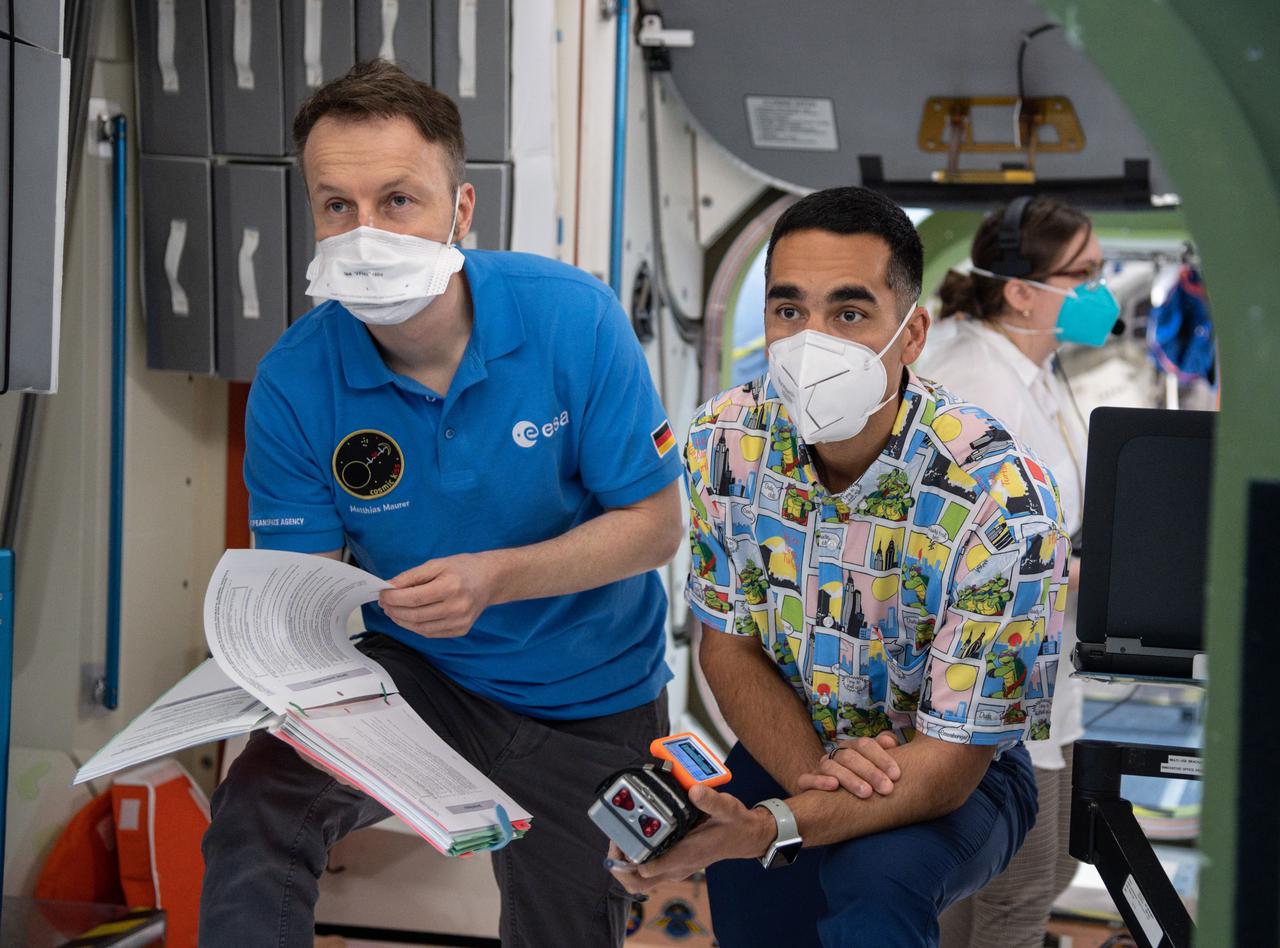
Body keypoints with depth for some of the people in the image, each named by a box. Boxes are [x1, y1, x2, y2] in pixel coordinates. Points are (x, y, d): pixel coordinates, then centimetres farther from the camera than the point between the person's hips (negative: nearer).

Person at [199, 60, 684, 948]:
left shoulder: (573, 319, -22)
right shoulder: (294, 384, -19)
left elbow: (656, 524, -16)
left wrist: (494, 578, -32)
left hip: (591, 701, 0)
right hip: (417, 673, 0)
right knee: (259, 807, -31)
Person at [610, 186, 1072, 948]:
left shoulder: (1002, 499, -26)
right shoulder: (726, 441, -11)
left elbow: (948, 762, -23)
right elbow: (728, 643, 0)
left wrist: (772, 826, -38)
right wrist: (810, 766, -20)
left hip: (958, 775, -6)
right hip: (790, 748, 6)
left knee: (875, 878, -35)